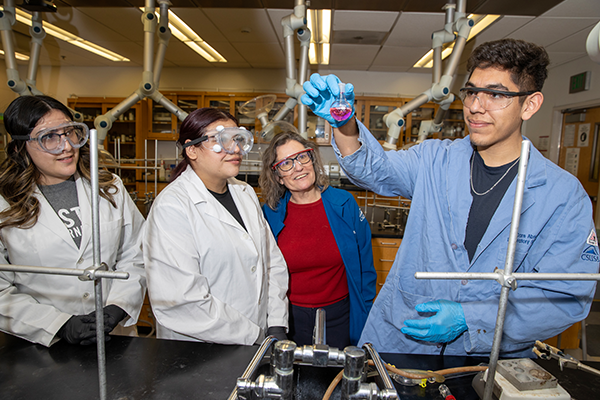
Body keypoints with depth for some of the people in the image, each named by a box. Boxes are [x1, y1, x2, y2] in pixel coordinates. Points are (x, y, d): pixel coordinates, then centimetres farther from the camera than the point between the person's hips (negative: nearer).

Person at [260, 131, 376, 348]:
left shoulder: (344, 204, -6)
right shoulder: (270, 214, -5)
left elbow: (365, 268, 1)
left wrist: (364, 316, 1)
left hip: (339, 317, 0)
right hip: (290, 318, 0)